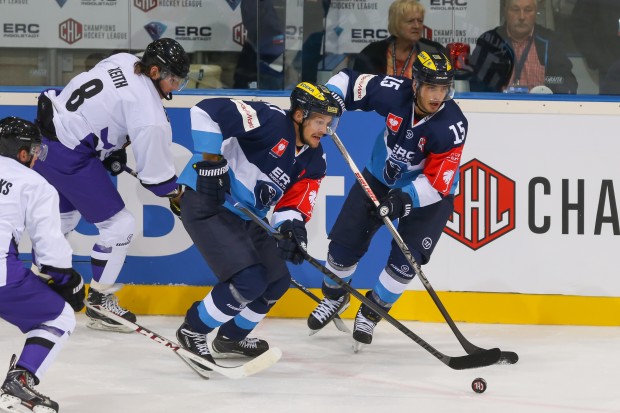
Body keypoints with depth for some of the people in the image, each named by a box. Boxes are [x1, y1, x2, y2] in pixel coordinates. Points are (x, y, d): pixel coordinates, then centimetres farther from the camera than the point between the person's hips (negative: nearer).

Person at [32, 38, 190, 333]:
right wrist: (179, 197, 2)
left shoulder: (123, 61, 1)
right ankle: (99, 303, 11)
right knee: (119, 225, 1)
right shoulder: (148, 112, -22)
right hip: (69, 158, -10)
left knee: (64, 216, 30)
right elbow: (155, 173, -15)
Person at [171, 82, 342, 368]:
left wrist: (291, 226, -22)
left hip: (246, 216, 10)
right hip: (207, 204, -10)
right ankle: (192, 332, 0)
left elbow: (295, 202, 1)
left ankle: (231, 337, 34)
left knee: (277, 282, 14)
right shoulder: (271, 121, -21)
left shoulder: (313, 160, 5)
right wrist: (211, 162, -28)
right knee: (249, 281, -19)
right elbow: (207, 111, -29)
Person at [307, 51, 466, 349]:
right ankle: (334, 296, 35)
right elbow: (349, 81, -10)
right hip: (379, 178, 3)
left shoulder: (452, 125, -30)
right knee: (344, 244, 3)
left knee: (405, 261, -15)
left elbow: (438, 183, -30)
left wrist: (406, 199, -44)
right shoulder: (395, 93, -25)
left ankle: (371, 312, 12)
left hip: (427, 195, -3)